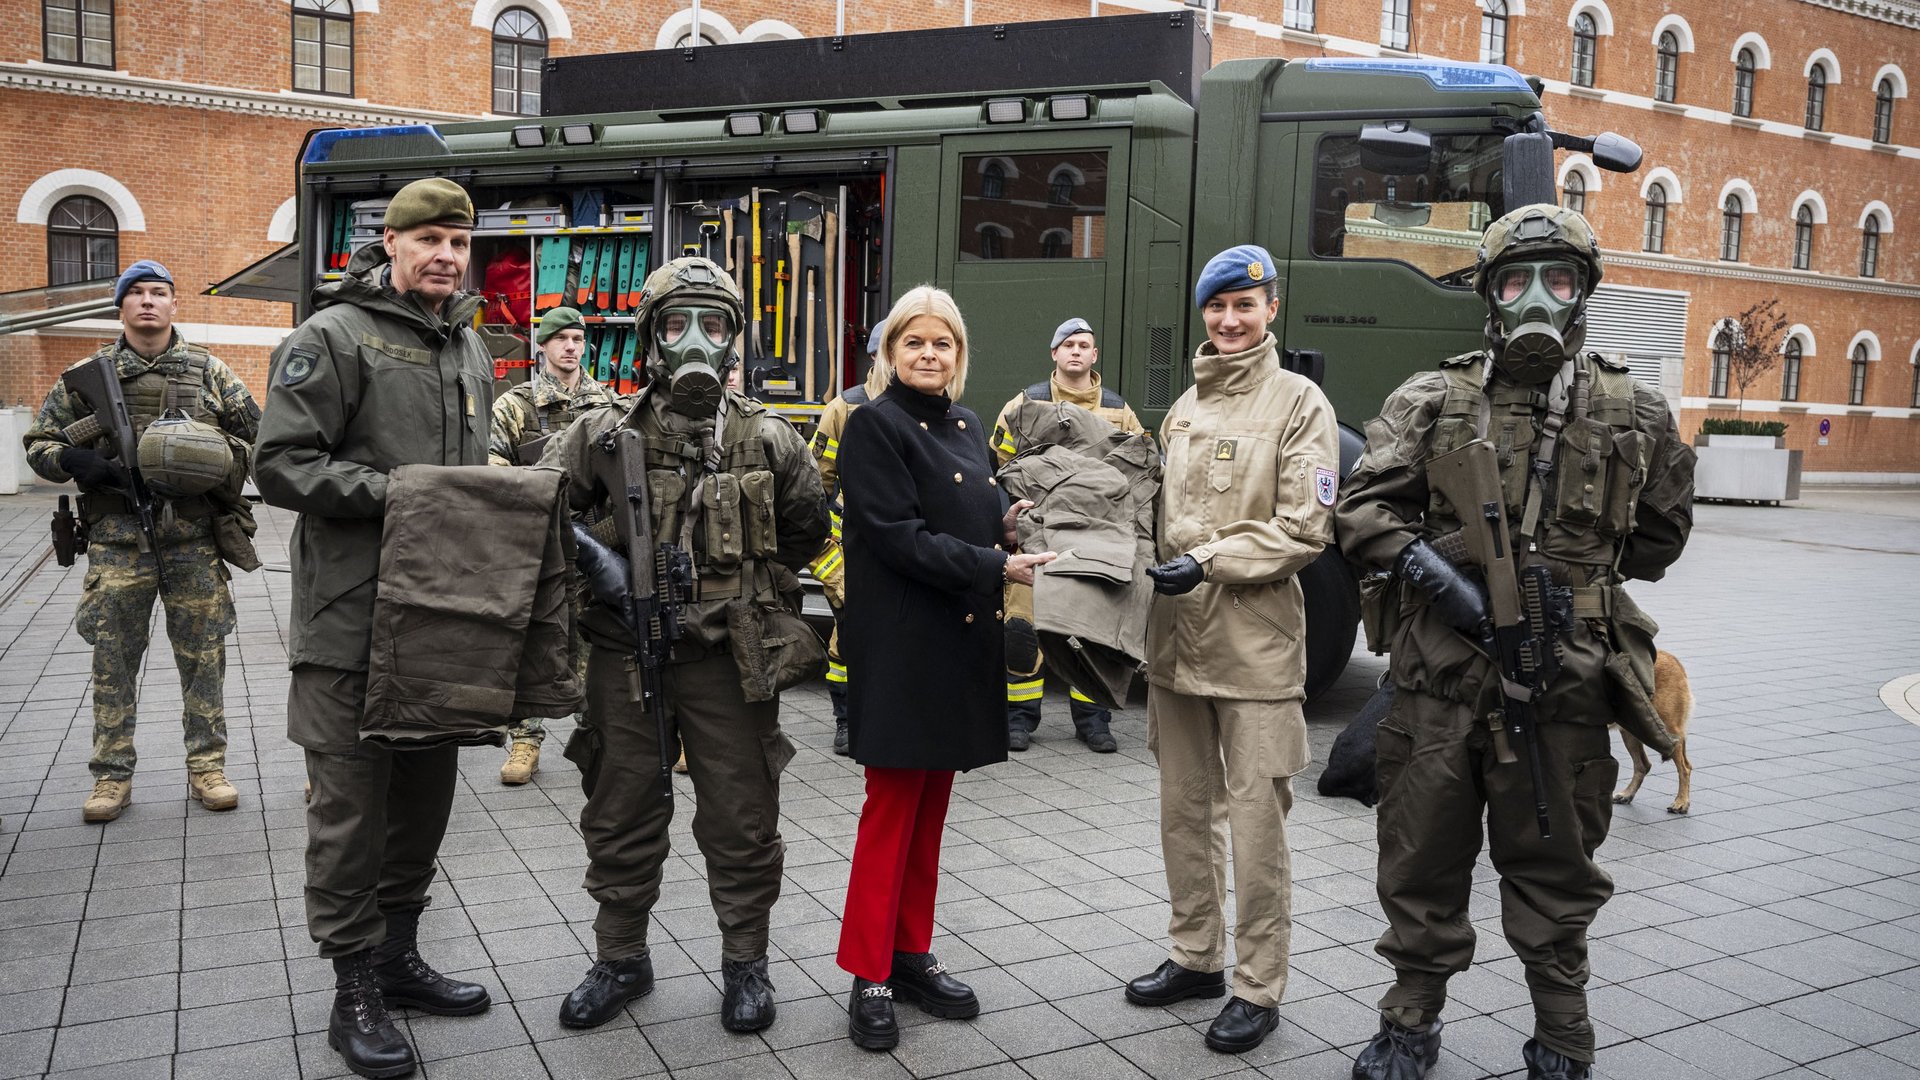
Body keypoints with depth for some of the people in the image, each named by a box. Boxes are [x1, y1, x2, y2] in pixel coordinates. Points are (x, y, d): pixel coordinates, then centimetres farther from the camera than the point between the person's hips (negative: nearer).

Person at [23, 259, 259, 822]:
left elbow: (258, 434, 10)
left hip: (195, 538, 0)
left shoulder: (209, 370, 7)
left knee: (203, 655, 4)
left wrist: (217, 464, -8)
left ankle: (207, 766, 15)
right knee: (113, 660, 4)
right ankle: (112, 775, 15)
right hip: (116, 540, 0)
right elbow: (39, 442, 10)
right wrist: (83, 464, -11)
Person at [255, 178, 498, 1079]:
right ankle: (355, 991, 15)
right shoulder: (332, 337, -7)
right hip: (353, 615, -7)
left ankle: (398, 954, 31)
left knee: (426, 792, 15)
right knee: (351, 803, 2)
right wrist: (396, 492, -20)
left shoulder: (469, 349, 16)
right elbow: (282, 465, -14)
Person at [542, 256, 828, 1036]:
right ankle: (620, 959, 31)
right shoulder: (603, 436, -2)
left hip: (730, 659, 0)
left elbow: (807, 533, 13)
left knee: (742, 820, 8)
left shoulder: (770, 441, 0)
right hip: (625, 657, 1)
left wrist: (763, 594, 9)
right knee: (621, 817, 13)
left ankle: (745, 963, 26)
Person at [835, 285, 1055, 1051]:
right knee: (892, 804, -1)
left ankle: (911, 956, 25)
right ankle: (868, 976, 11)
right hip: (903, 642, -7)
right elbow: (899, 536, -17)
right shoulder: (876, 425, -8)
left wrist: (1006, 529, -1)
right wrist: (996, 567, -19)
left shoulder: (967, 427, 15)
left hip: (962, 641, 7)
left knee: (931, 804, 13)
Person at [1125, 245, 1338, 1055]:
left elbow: (1306, 527, -10)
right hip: (1177, 636, 6)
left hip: (1257, 644, -6)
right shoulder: (1185, 407, 14)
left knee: (1254, 820, 0)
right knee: (1184, 808, 14)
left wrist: (1209, 562, -16)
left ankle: (1258, 987, 14)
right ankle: (1195, 956, 30)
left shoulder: (1298, 401, -3)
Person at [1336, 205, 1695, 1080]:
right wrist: (1435, 576, -16)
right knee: (1422, 866, 11)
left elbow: (1660, 532, 17)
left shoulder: (1634, 415, 4)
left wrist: (1581, 587, 8)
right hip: (1437, 681, 0)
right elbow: (1364, 508, -3)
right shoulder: (1431, 401, 1)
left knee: (1553, 874, 14)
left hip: (1562, 685, 0)